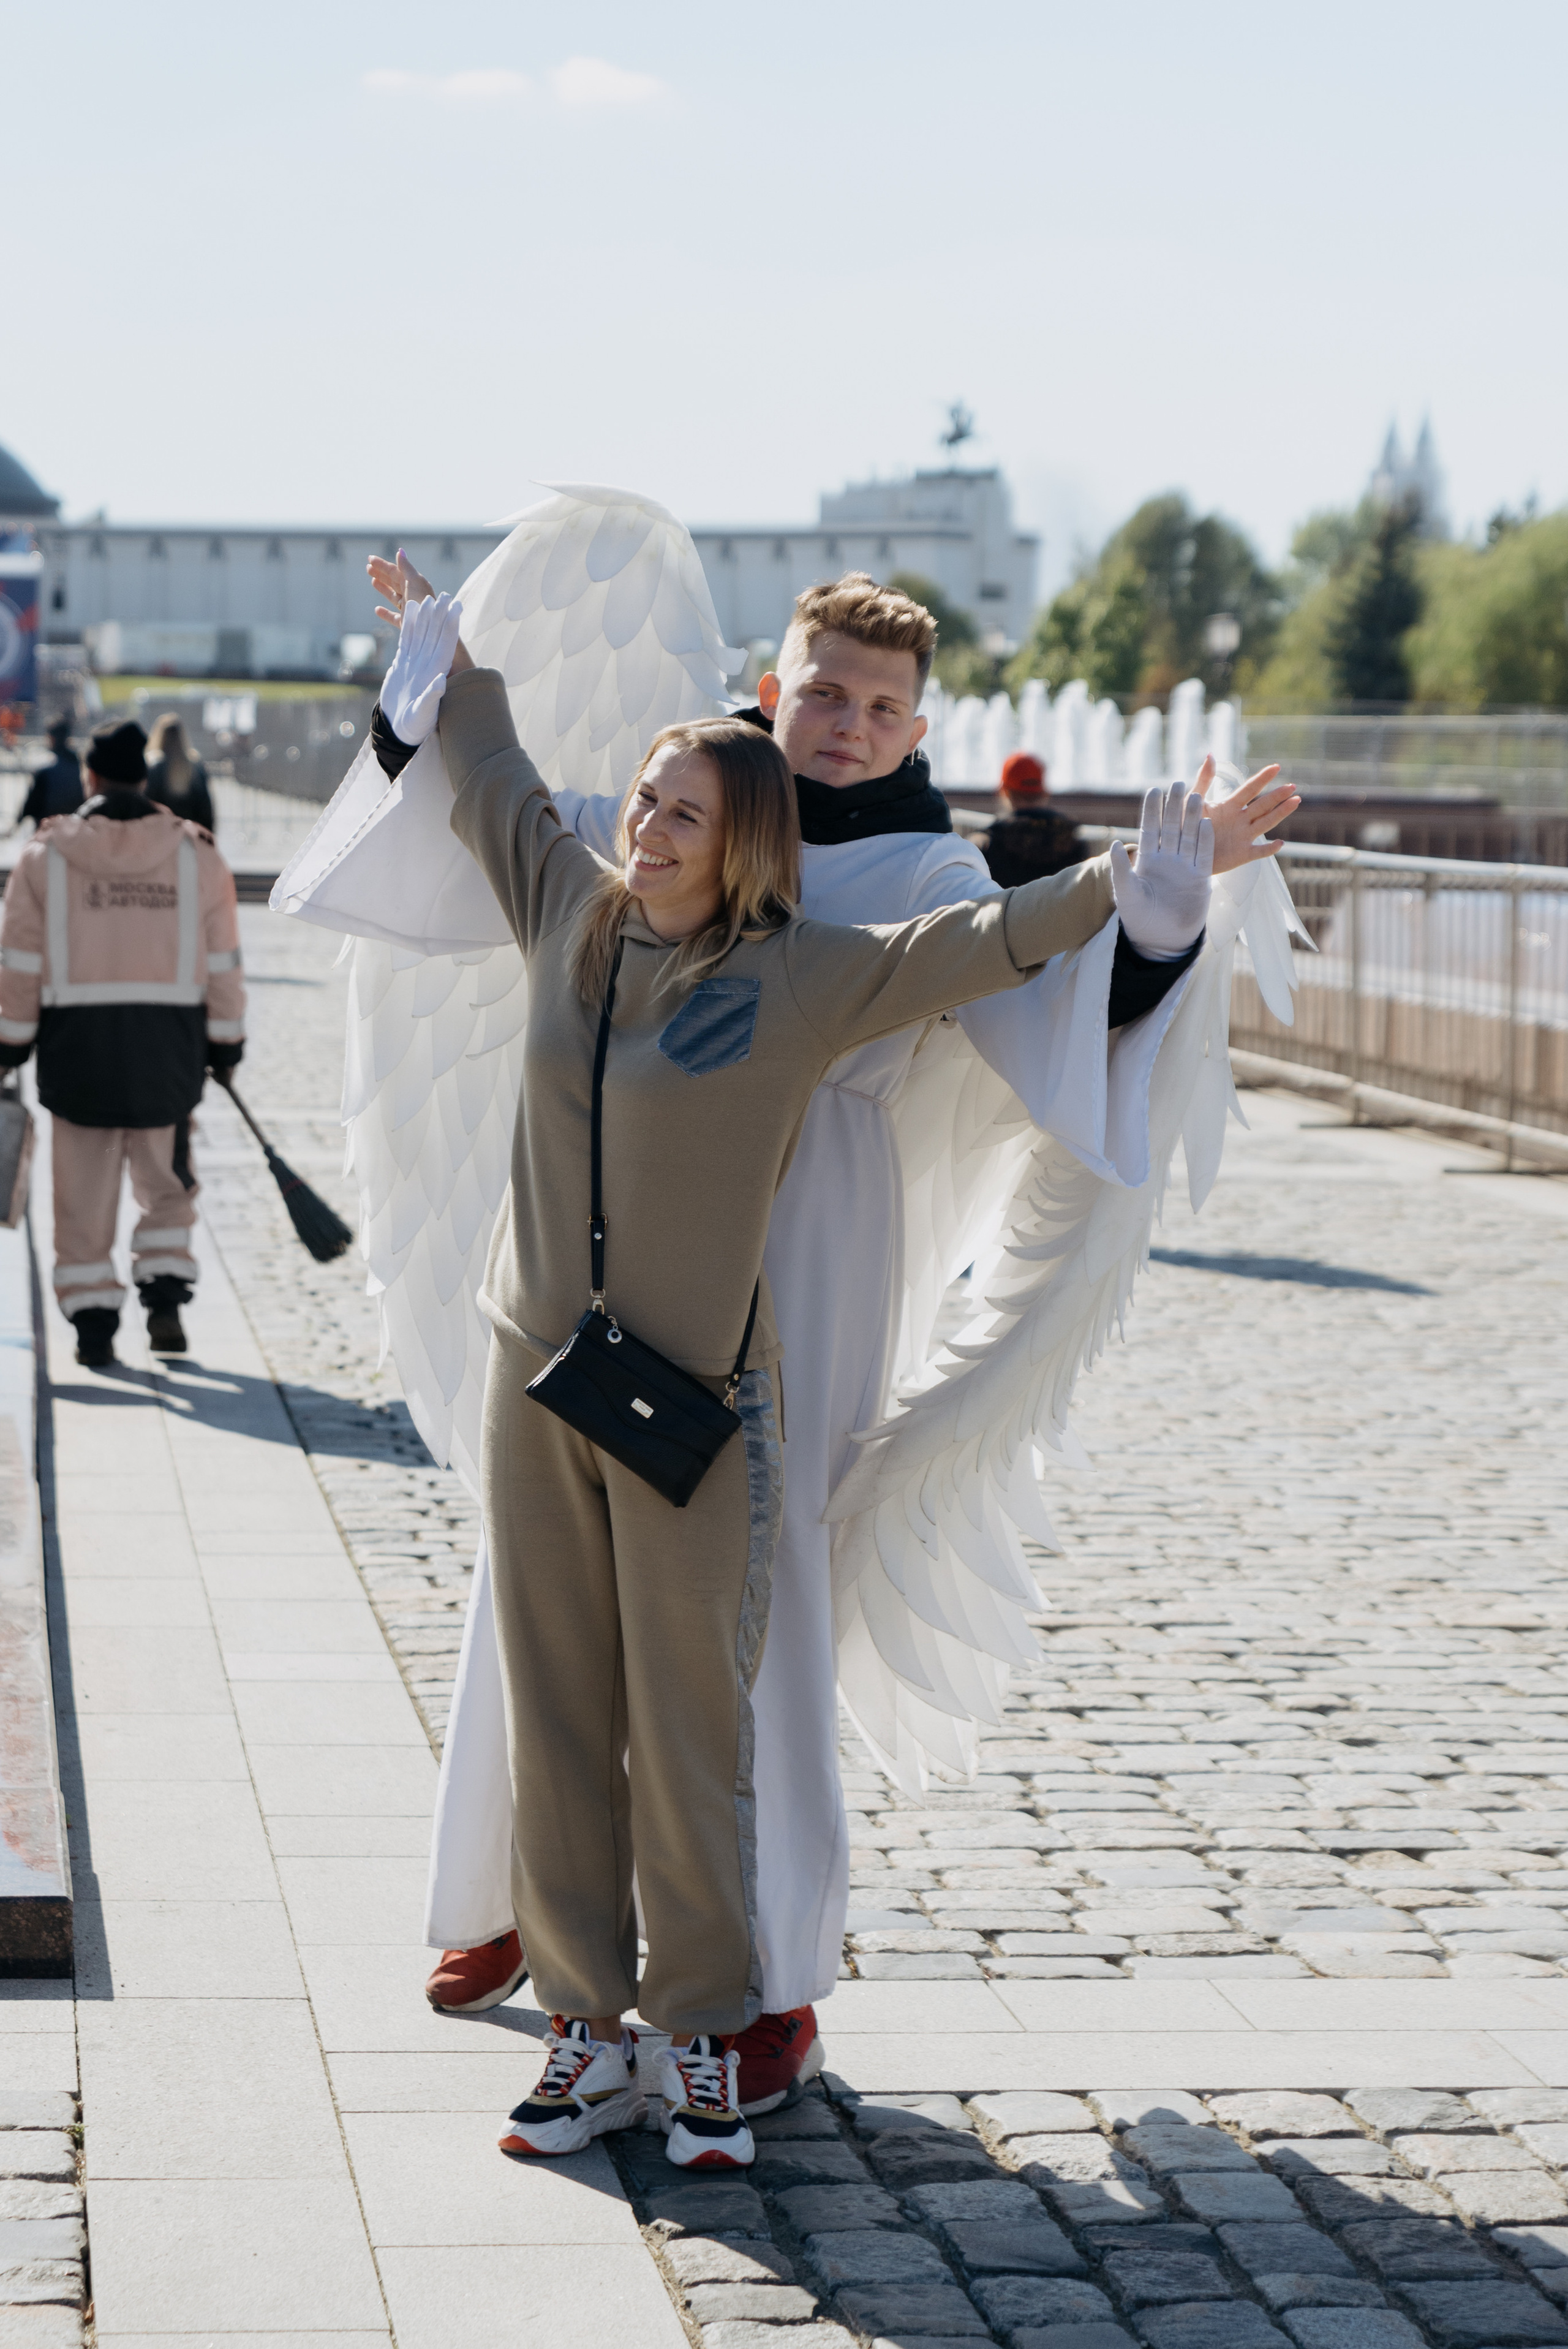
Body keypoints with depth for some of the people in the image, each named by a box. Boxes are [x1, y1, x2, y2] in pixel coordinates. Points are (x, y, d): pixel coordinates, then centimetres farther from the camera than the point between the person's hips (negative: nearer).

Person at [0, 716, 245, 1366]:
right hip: (168, 1045, 1)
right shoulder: (195, 855, 1)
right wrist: (225, 1044, 12)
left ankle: (92, 1322, 7)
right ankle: (164, 1299, 4)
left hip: (78, 1044, -1)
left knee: (84, 1196, 7)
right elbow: (222, 964, 3)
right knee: (166, 1187, 16)